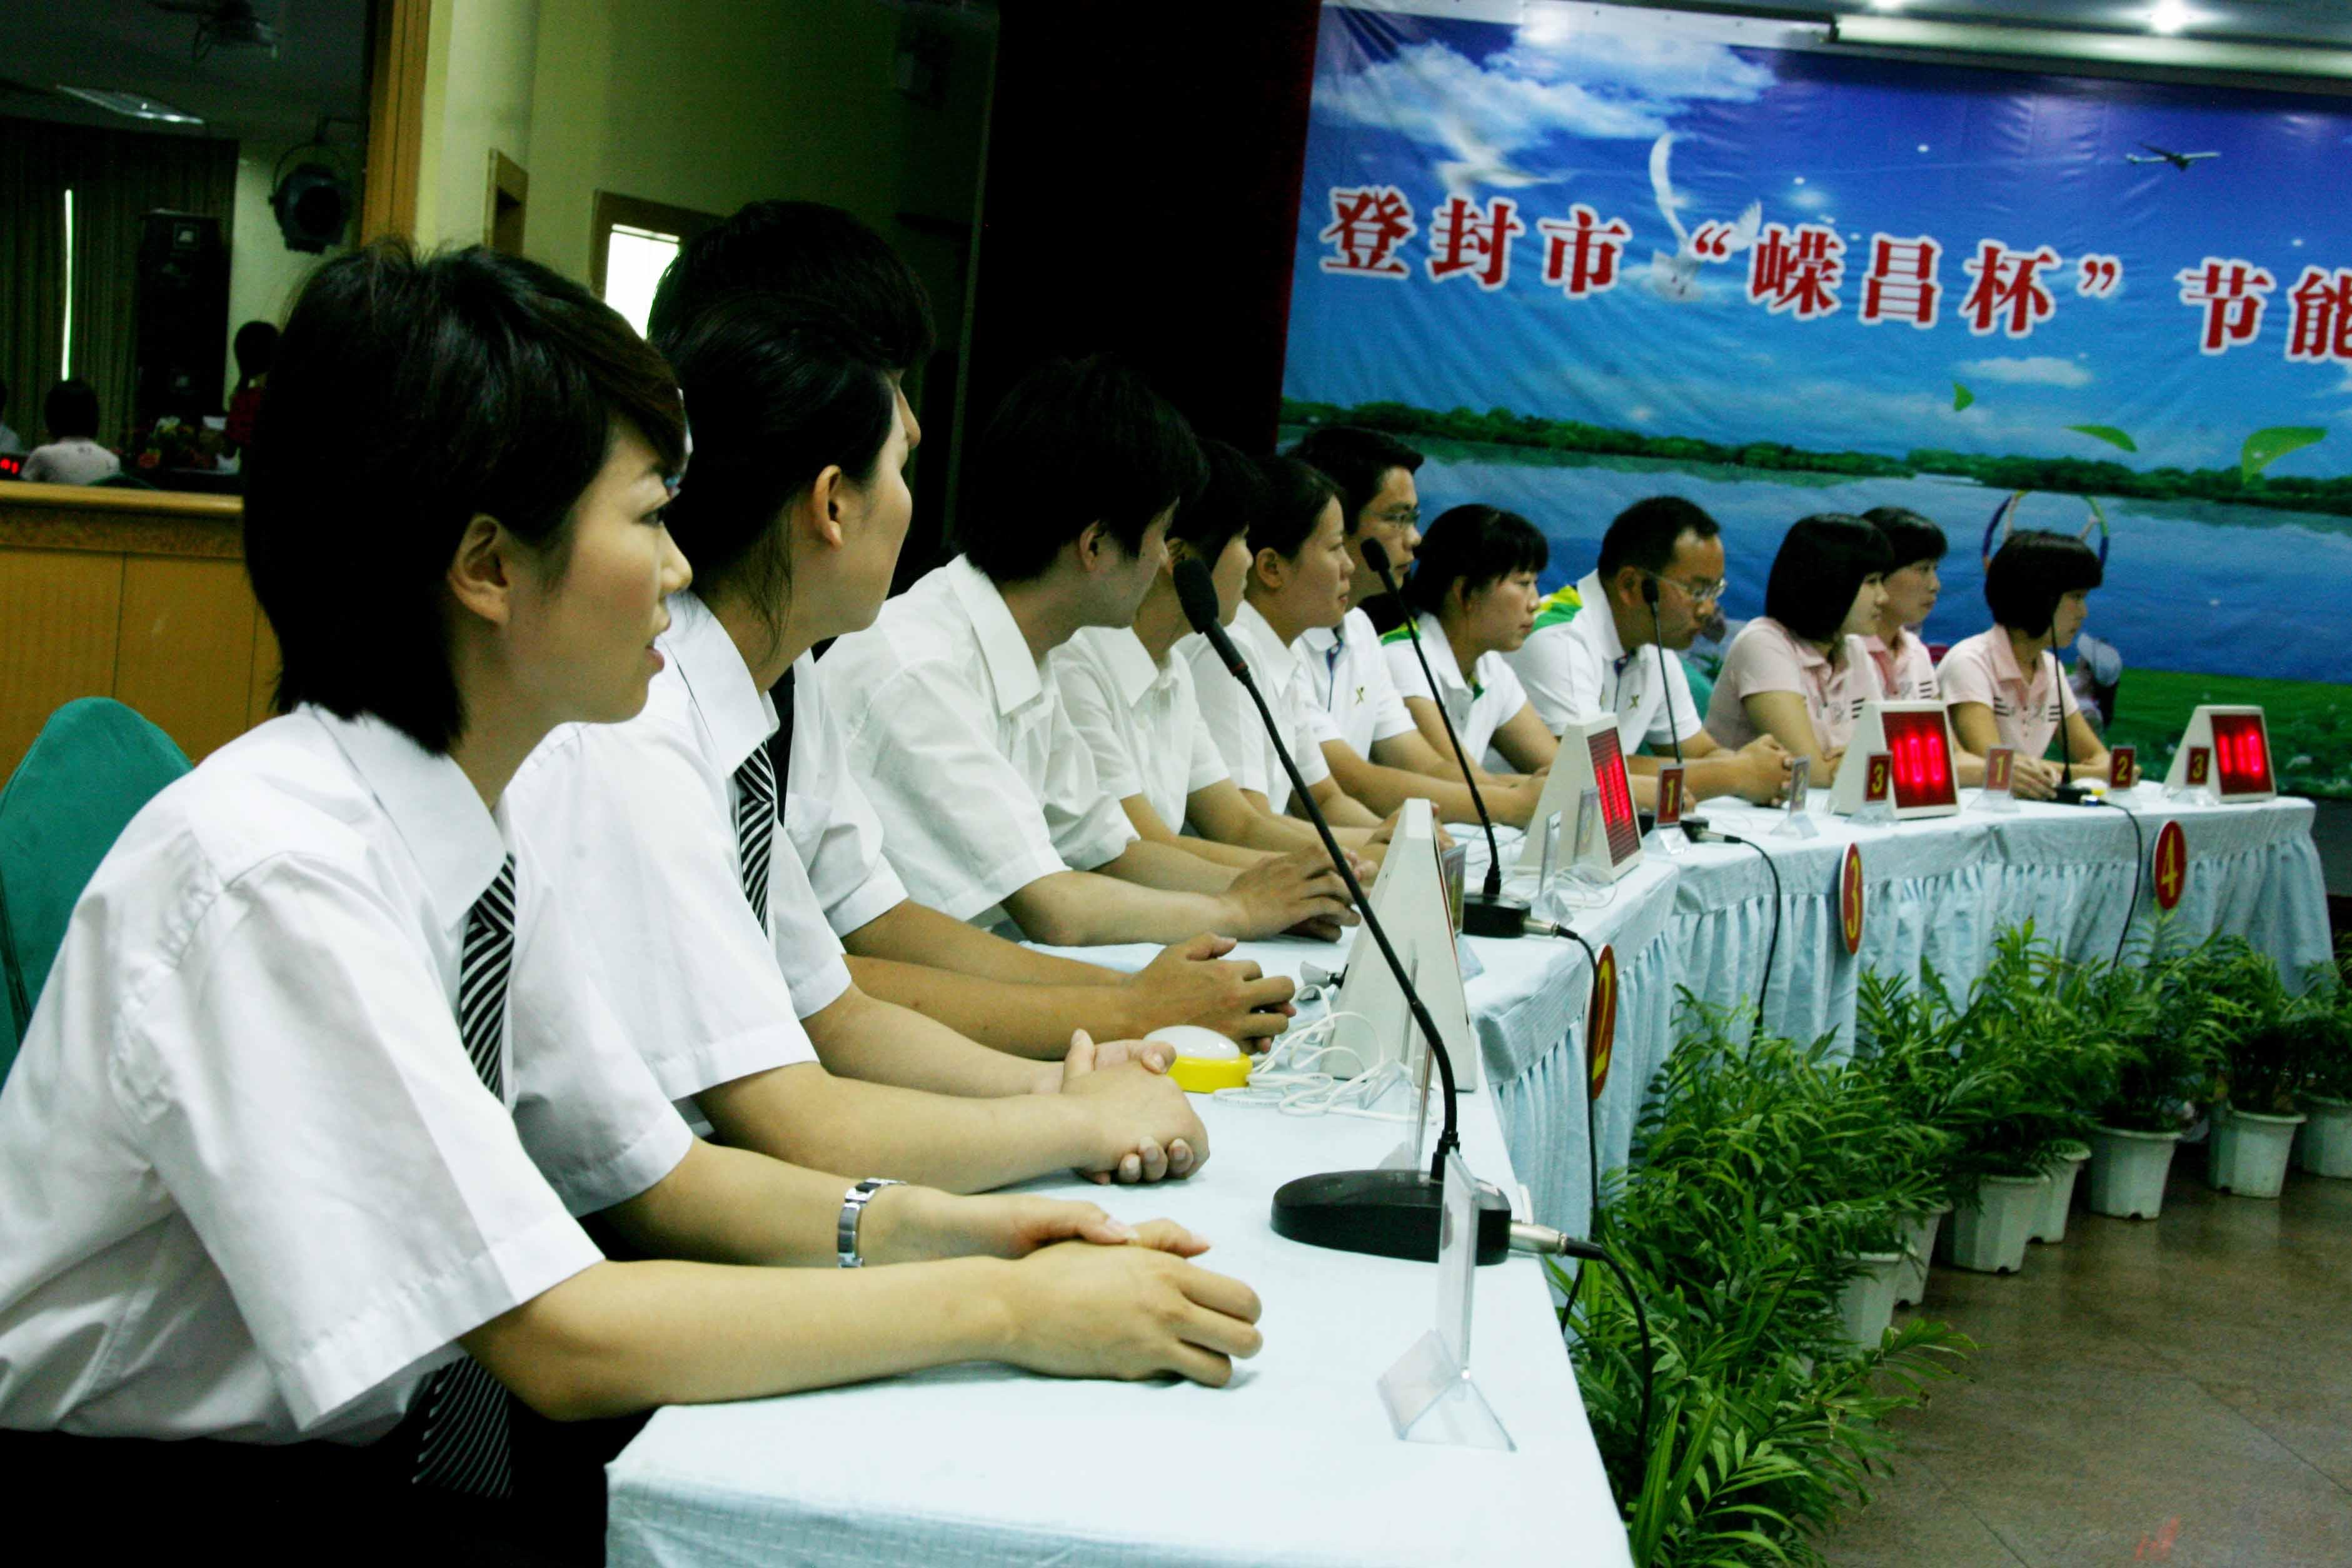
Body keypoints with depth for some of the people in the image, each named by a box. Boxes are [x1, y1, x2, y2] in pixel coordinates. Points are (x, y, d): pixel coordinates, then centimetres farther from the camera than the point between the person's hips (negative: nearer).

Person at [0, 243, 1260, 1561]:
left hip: (375, 1438, 7)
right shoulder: (272, 866, -25)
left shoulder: (488, 838, -1)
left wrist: (915, 1227, -7)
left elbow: (647, 1168, 9)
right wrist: (1006, 1308, -21)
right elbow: (557, 1340, -26)